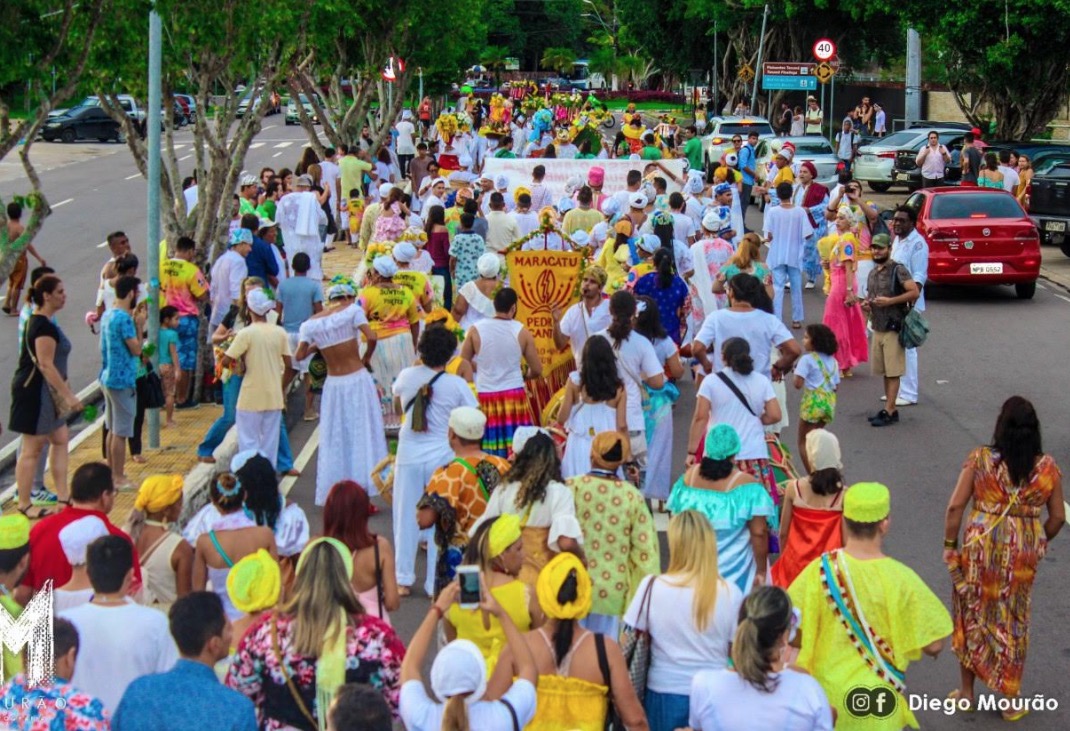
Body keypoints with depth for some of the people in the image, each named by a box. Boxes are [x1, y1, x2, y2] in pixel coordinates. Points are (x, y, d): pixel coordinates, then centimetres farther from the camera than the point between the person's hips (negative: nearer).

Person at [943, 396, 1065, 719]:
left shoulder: (980, 459, -11)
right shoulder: (1047, 467, -6)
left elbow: (955, 506, -12)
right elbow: (1058, 517, 0)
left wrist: (949, 545, 0)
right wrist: (1040, 543, 18)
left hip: (980, 550, -1)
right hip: (1022, 555, 1)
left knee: (971, 617, 18)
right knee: (1013, 623, 16)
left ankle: (967, 691, 30)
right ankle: (1011, 700, 25)